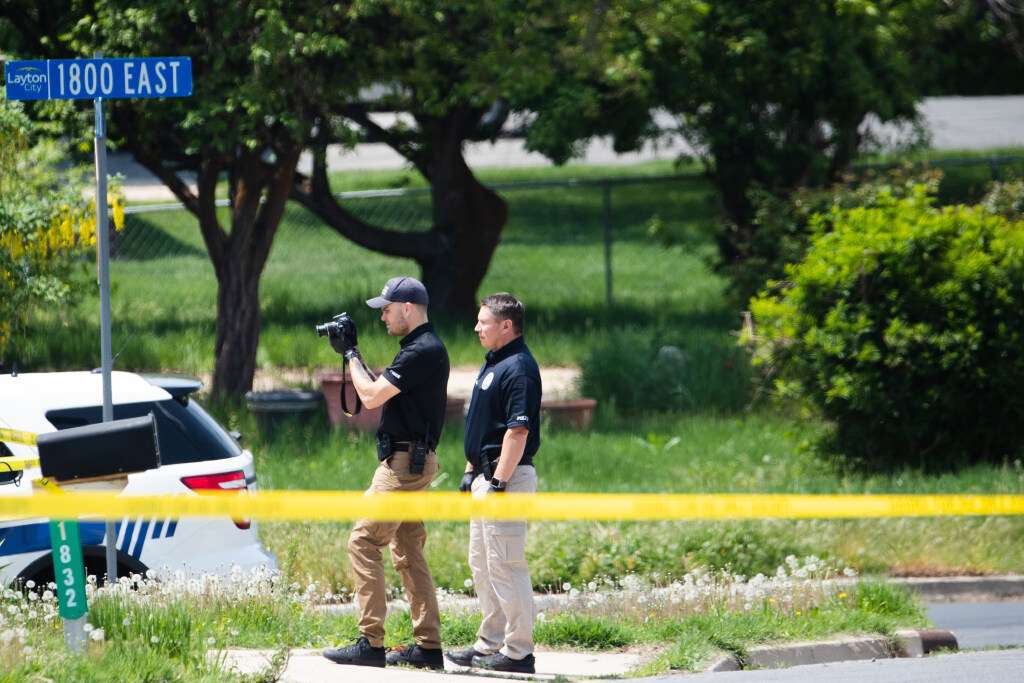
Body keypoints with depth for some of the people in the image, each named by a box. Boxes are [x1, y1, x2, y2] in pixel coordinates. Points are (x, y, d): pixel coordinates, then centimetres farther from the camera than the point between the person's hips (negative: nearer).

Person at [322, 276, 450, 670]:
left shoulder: (423, 351, -17)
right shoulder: (421, 348, 16)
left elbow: (372, 396, -18)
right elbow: (381, 393, 22)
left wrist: (351, 355, -5)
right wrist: (352, 354, 15)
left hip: (406, 461, -11)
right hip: (411, 461, 11)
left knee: (363, 542, -11)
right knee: (408, 553, 11)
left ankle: (371, 643, -15)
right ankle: (428, 646, 11)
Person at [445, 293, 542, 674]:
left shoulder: (518, 368, -17)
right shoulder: (493, 363, 16)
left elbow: (518, 431, -23)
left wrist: (499, 482, -25)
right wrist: (471, 470, 21)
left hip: (507, 476, -11)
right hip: (486, 475, 11)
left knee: (505, 565, -9)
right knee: (482, 564, 16)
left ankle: (518, 652, -6)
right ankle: (490, 644, 23)